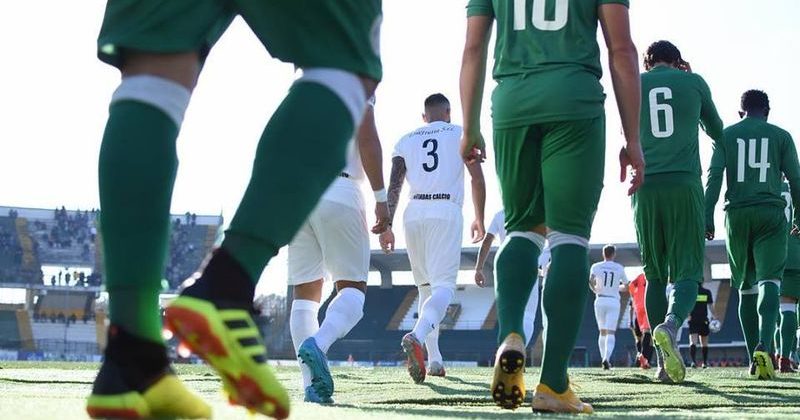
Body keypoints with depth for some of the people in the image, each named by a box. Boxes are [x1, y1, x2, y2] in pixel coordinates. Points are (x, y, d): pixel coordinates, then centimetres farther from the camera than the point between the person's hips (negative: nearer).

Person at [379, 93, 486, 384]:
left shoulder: (406, 141, 17)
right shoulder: (461, 134, 11)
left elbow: (394, 185, 7)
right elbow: (477, 179, 5)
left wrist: (387, 225, 4)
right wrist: (479, 219, 15)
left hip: (413, 213, 4)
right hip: (446, 211, -3)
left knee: (425, 285, 16)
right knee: (443, 286, -11)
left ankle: (434, 358, 13)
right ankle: (417, 337, -40)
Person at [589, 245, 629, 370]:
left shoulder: (596, 266, 2)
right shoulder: (619, 268, 6)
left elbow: (591, 281, -14)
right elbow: (626, 286, 15)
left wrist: (595, 290, 6)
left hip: (600, 301, 1)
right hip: (614, 302, -1)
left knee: (602, 332, 15)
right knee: (611, 333, -6)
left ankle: (604, 359, 15)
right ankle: (607, 358, -27)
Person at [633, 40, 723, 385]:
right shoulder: (693, 82, 9)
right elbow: (717, 132, 25)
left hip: (645, 188, 2)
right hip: (684, 185, -2)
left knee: (655, 275, 10)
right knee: (686, 272, -1)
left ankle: (664, 362, 2)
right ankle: (671, 324, -32)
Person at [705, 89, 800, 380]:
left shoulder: (726, 136, 9)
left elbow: (714, 178, 0)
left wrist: (707, 217, -3)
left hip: (737, 214, 2)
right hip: (771, 214, -2)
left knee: (746, 287, 11)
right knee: (768, 281, -11)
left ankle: (754, 357, 11)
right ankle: (764, 346, -33)